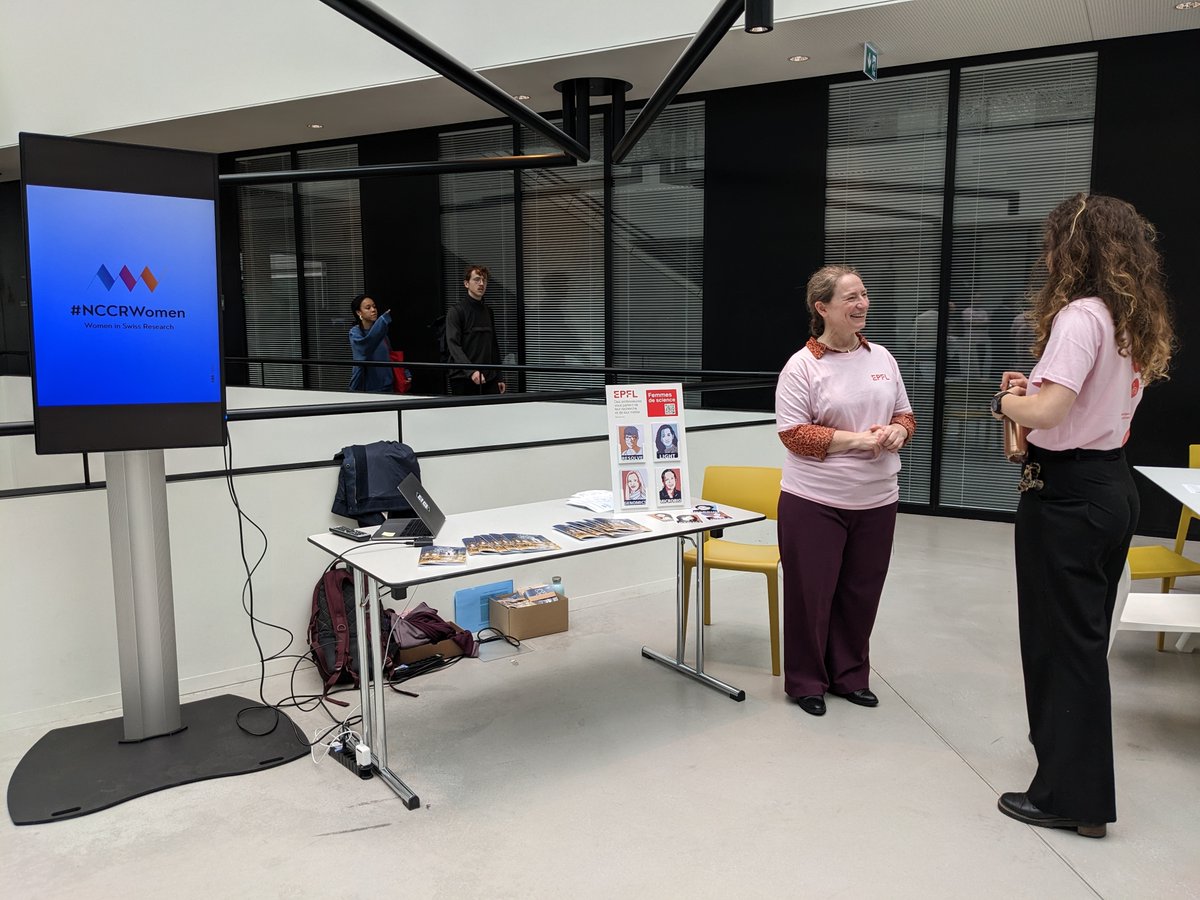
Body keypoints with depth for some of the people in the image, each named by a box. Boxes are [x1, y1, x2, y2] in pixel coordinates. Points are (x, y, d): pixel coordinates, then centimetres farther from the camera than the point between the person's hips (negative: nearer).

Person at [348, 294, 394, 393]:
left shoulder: (381, 330, 9)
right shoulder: (355, 332, -7)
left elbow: (390, 355, 14)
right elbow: (364, 344, -29)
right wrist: (385, 318, -38)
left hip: (385, 385, 5)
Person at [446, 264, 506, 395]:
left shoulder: (488, 311, 17)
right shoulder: (456, 311, -4)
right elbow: (453, 346, -14)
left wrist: (499, 377, 15)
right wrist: (471, 371, -27)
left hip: (489, 379, 6)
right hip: (463, 380, -6)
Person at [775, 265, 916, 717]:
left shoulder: (882, 357, 7)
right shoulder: (802, 365, -10)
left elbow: (905, 415, 15)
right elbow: (793, 434, -14)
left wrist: (898, 432, -8)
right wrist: (857, 440, -20)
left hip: (876, 501, 5)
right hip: (815, 502, -5)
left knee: (861, 593, 14)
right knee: (811, 594, 6)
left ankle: (850, 675, 32)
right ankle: (806, 681, 24)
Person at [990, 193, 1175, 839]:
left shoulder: (1081, 316, -18)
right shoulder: (1137, 320, 10)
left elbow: (1046, 411, -28)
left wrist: (1007, 401, -8)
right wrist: (1031, 392, 5)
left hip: (1067, 493, -9)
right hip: (1113, 486, 9)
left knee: (1064, 639, 1)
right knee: (1085, 633, 21)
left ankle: (1073, 798, 13)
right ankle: (1067, 755, 38)